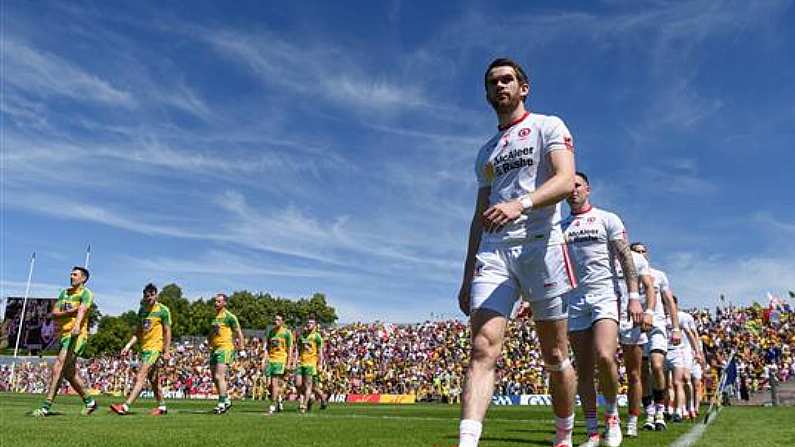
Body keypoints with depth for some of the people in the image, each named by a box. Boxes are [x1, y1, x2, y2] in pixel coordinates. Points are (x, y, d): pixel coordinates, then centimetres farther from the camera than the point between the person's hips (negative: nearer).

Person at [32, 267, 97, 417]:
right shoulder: (64, 293, 17)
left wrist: (77, 325, -43)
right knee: (69, 373, 13)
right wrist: (69, 312, -10)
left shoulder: (86, 293, -5)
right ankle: (89, 402, 25)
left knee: (58, 368, -18)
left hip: (76, 336, -8)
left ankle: (46, 407, -17)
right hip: (63, 335, 8)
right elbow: (54, 314, 9)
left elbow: (82, 310, -25)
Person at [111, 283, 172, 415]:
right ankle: (162, 407, 24)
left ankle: (125, 406, -20)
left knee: (140, 376, -16)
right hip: (144, 347, 8)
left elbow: (167, 332, -7)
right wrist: (128, 346, 8)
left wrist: (166, 351, -12)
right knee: (153, 380, 13)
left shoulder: (163, 310, -7)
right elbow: (138, 332, 17)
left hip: (155, 347, -7)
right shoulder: (142, 309, 12)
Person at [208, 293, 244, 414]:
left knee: (219, 377, -15)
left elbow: (238, 331, -6)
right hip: (215, 349, 8)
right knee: (215, 378, 10)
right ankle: (226, 400, 23)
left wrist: (241, 344, -14)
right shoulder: (215, 316, 17)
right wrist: (209, 341, 14)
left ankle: (221, 403, -8)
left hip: (225, 348, -8)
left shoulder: (229, 316, -6)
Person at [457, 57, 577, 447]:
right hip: (493, 251, 4)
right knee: (483, 348, -13)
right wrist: (467, 276, 17)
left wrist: (520, 204, -30)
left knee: (555, 356, 5)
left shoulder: (548, 127, 8)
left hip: (540, 244, -3)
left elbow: (566, 181, -10)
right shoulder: (486, 152, 24)